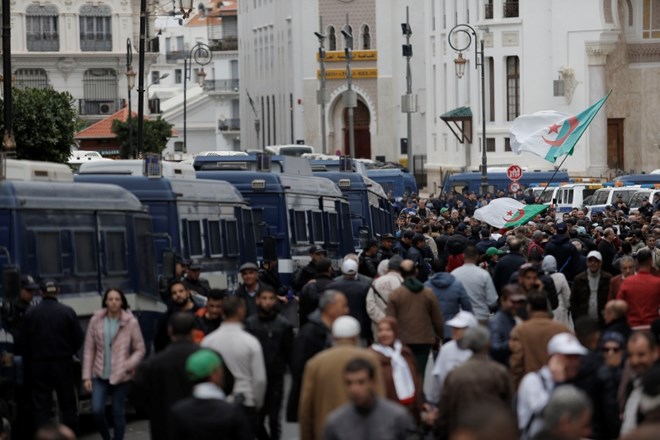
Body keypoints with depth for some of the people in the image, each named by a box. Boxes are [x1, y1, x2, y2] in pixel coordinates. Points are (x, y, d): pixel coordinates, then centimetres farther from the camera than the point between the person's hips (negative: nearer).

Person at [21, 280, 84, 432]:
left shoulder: (30, 313, -4)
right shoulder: (67, 312, -8)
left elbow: (24, 342, -1)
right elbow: (78, 339, -5)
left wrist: (28, 364, 11)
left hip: (38, 364, 1)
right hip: (63, 363, -1)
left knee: (41, 406, 4)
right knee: (68, 404, 9)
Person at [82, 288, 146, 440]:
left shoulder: (130, 322, -5)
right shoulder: (96, 320, 0)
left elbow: (140, 349, 1)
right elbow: (89, 350, 3)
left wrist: (128, 365, -15)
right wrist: (87, 376, 0)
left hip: (120, 376, -1)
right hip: (100, 376, 1)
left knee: (118, 413, 5)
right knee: (97, 410, -8)